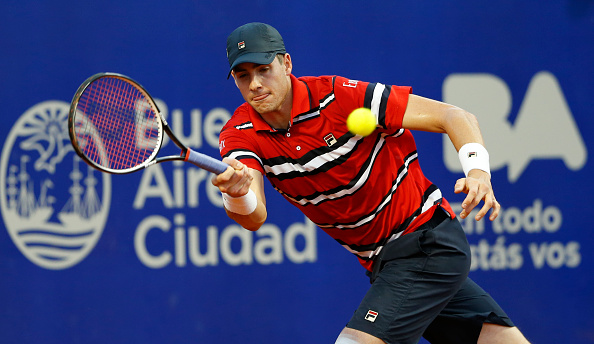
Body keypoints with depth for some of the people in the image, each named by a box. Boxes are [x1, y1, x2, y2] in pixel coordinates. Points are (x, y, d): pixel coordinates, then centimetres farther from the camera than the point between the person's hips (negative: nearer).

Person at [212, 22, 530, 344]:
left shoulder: (337, 96, -19)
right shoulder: (241, 134, -6)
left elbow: (453, 117, -16)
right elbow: (254, 217, -24)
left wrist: (478, 172, -34)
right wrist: (237, 194, -47)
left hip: (429, 242, -5)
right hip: (382, 265, 5)